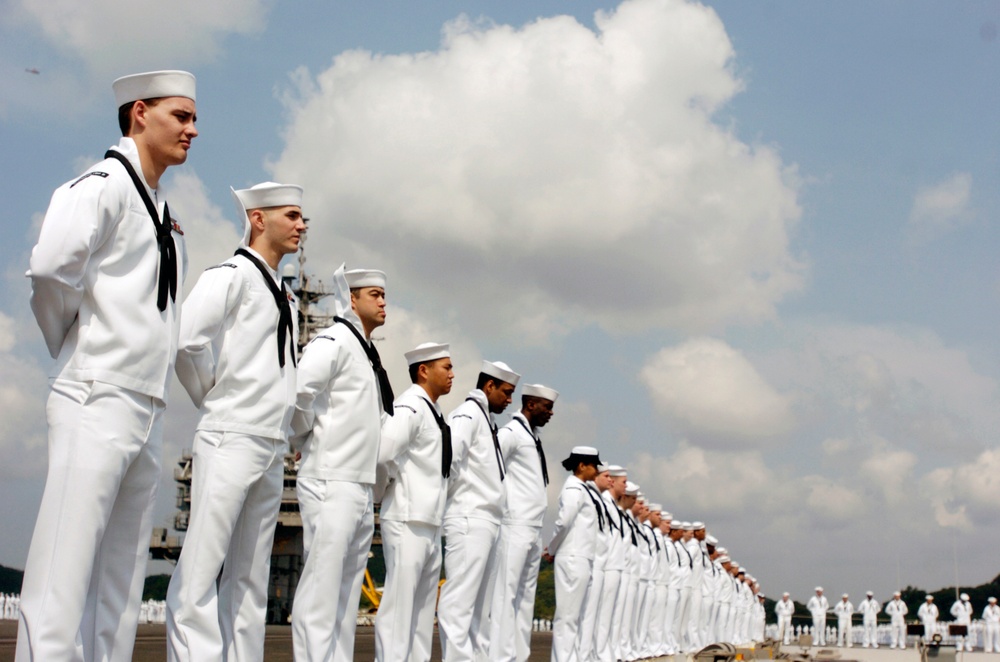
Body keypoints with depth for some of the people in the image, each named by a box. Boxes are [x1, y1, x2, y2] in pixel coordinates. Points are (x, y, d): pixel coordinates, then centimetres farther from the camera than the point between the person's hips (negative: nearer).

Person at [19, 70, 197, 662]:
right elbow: (51, 268, -21)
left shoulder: (165, 215, 20)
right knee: (65, 571, -11)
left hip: (149, 409, 9)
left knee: (122, 581, 8)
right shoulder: (104, 184, -6)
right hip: (99, 398, -9)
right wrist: (73, 346, -7)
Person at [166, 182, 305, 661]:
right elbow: (187, 338, -19)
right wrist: (213, 398, -6)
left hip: (273, 449, 8)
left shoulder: (285, 296, 20)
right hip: (232, 437, -8)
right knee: (202, 568, -9)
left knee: (250, 576, 7)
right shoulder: (232, 275, -4)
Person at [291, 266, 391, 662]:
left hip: (362, 488, 9)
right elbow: (296, 393, -22)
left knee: (347, 593, 9)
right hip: (331, 483, -9)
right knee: (320, 589, -11)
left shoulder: (368, 353, 20)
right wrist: (308, 437, -8)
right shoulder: (334, 342, -8)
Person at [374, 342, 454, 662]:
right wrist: (401, 480, -8)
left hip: (430, 522, 9)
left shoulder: (433, 412, 16)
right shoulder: (410, 407, -12)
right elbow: (382, 455, -24)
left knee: (423, 606, 11)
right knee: (399, 603, -8)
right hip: (408, 519, -9)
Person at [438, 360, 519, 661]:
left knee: (481, 604, 10)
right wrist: (453, 494, -9)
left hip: (486, 522, 10)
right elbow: (449, 457, -23)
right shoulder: (468, 413, -8)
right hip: (470, 520, -10)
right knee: (460, 600, -11)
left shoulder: (485, 419, 20)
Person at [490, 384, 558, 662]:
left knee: (525, 596, 9)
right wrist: (502, 506, -15)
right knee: (506, 594, -9)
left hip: (533, 529, 9)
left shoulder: (533, 437, 18)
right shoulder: (511, 432, -8)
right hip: (515, 526, -9)